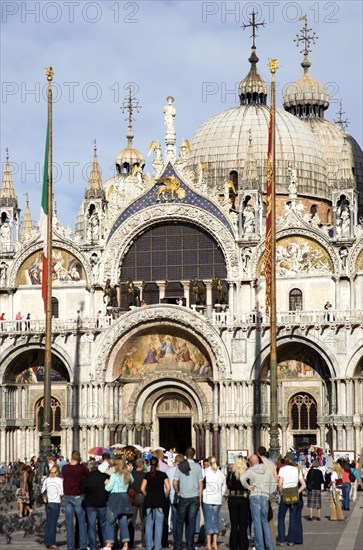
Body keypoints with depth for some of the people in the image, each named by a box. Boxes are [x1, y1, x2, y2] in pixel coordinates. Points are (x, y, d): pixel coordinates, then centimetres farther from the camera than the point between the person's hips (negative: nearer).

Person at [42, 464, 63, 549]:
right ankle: (51, 542, -2)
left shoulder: (46, 479, 3)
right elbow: (61, 493, -10)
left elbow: (42, 491, 7)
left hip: (48, 503, 4)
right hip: (56, 503, -4)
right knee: (53, 523, -1)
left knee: (48, 522, 11)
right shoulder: (59, 480, -10)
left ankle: (47, 542, 13)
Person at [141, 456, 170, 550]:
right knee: (159, 525, 1)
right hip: (160, 500, -1)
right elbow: (168, 488, -7)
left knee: (149, 524, 8)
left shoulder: (147, 475, 3)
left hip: (149, 500, 1)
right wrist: (165, 497, 7)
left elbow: (142, 488, -3)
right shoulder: (163, 474, 0)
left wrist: (147, 496, 10)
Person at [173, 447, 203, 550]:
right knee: (192, 521, 4)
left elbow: (174, 482, -7)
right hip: (195, 496, 0)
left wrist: (177, 492, 11)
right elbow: (200, 483, 1)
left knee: (180, 520, 9)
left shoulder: (180, 466, -3)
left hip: (183, 497, 0)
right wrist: (200, 499, 8)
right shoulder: (197, 467, -2)